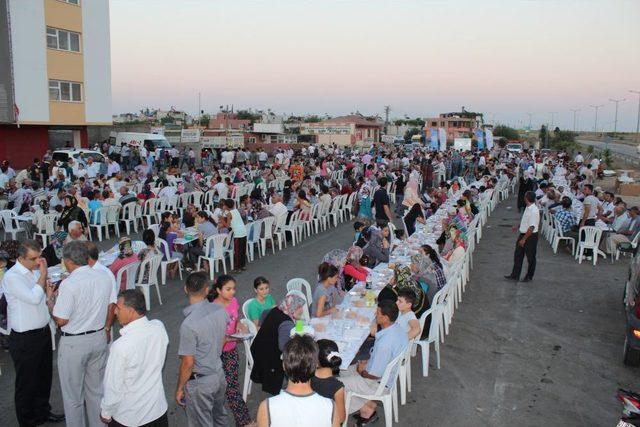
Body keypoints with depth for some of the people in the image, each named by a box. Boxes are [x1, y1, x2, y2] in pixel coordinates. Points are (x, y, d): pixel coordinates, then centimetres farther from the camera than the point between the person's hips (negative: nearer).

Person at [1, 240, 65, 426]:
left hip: (43, 332, 7)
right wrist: (43, 274, -21)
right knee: (26, 382, 9)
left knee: (44, 376, 21)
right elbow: (34, 298, -29)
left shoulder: (36, 271, 4)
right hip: (25, 339, -7)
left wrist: (48, 297, -4)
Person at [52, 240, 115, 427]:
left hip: (74, 343, -6)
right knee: (97, 388, 21)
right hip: (99, 338, 6)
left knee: (73, 394, 13)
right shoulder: (104, 277, -4)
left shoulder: (69, 284, -21)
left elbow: (61, 320, -17)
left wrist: (52, 300, -1)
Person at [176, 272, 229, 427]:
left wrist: (179, 389, -7)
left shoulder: (189, 324, -29)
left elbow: (187, 363, -22)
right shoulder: (220, 310, -10)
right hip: (219, 373, 6)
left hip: (200, 382, -6)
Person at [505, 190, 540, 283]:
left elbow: (531, 227, -27)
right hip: (523, 234, 9)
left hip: (531, 236, -9)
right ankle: (515, 275, 20)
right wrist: (518, 227, 28)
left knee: (530, 258, 9)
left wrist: (524, 239, -25)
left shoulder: (534, 211, -25)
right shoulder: (528, 208, 3)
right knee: (518, 255, 12)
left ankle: (529, 277, 24)